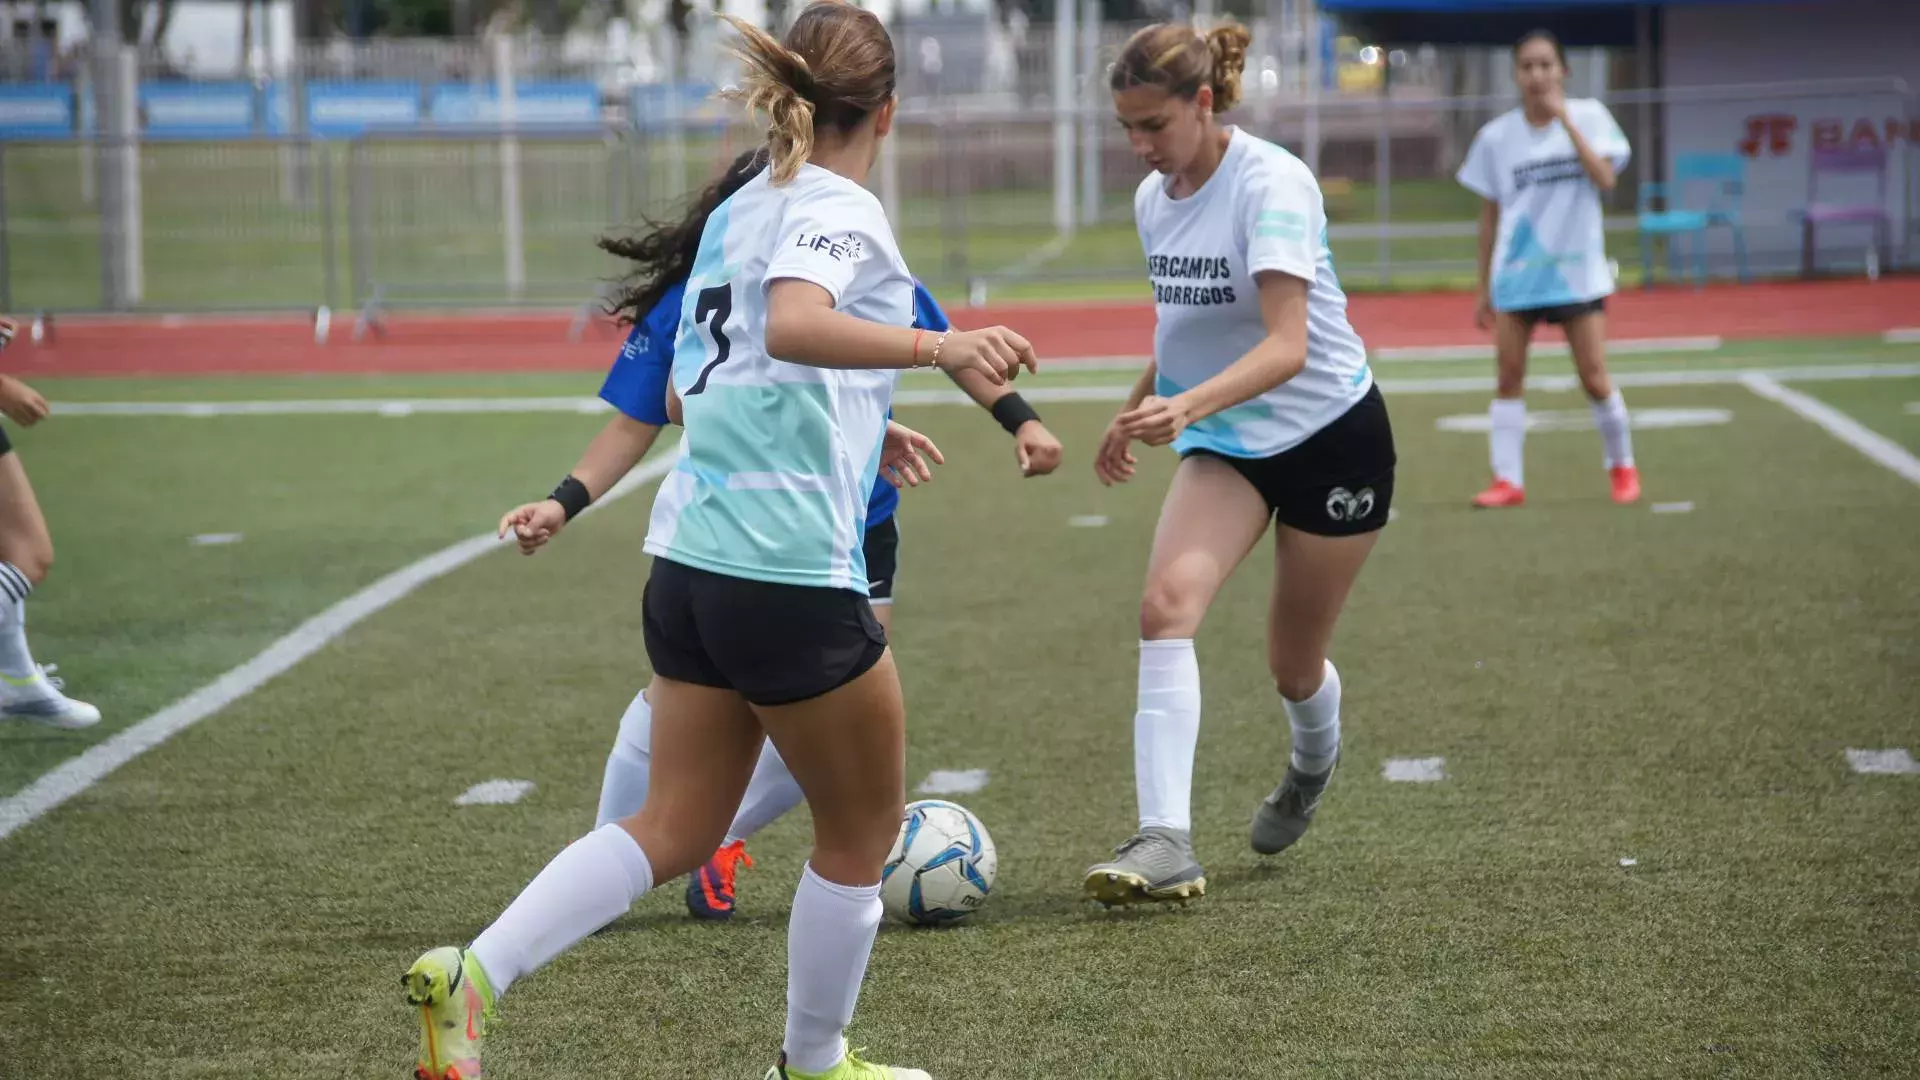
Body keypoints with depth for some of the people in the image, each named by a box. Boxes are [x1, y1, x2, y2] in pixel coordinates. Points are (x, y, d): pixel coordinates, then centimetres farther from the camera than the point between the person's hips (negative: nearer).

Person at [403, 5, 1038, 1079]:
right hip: (793, 578, -8)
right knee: (863, 834, 11)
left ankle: (471, 974, -3)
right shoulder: (843, 212, -10)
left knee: (676, 830, 12)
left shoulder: (737, 213, 15)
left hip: (690, 559, 8)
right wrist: (937, 346, -45)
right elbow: (792, 325, -31)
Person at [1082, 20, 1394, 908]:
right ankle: (1165, 842, -28)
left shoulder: (1272, 184, -23)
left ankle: (1313, 766, 46)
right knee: (1166, 602, -23)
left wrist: (1184, 405, -47)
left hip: (1330, 434, -5)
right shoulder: (1153, 198, -1)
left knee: (1294, 667, 8)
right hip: (1225, 441, 5)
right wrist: (1134, 412, 20)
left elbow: (1286, 346, -34)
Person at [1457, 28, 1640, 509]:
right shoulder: (1496, 136, 2)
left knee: (1595, 379, -1)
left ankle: (1622, 466, 19)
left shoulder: (1588, 116, -2)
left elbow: (1606, 179, -17)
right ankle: (1508, 481, 1)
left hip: (1577, 272, -2)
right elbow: (1490, 216, 7)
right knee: (1509, 378, -3)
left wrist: (1565, 120, -20)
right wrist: (1483, 289, 7)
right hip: (1515, 275, 2)